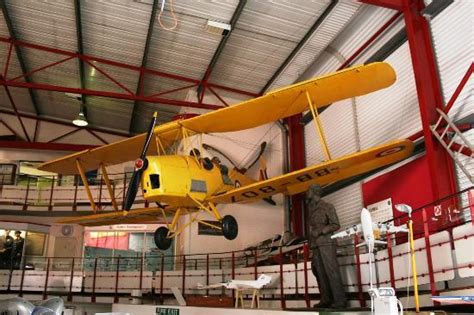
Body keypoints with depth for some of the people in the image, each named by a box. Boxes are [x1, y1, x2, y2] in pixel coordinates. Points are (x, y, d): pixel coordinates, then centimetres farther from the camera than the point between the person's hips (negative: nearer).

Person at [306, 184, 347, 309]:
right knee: (320, 273, 2)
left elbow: (336, 225, -4)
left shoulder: (327, 206, 1)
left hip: (326, 243, -6)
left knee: (331, 271, -9)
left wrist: (320, 231, -15)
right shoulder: (311, 209, 19)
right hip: (315, 245, 7)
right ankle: (326, 300, 5)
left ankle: (340, 300, -8)